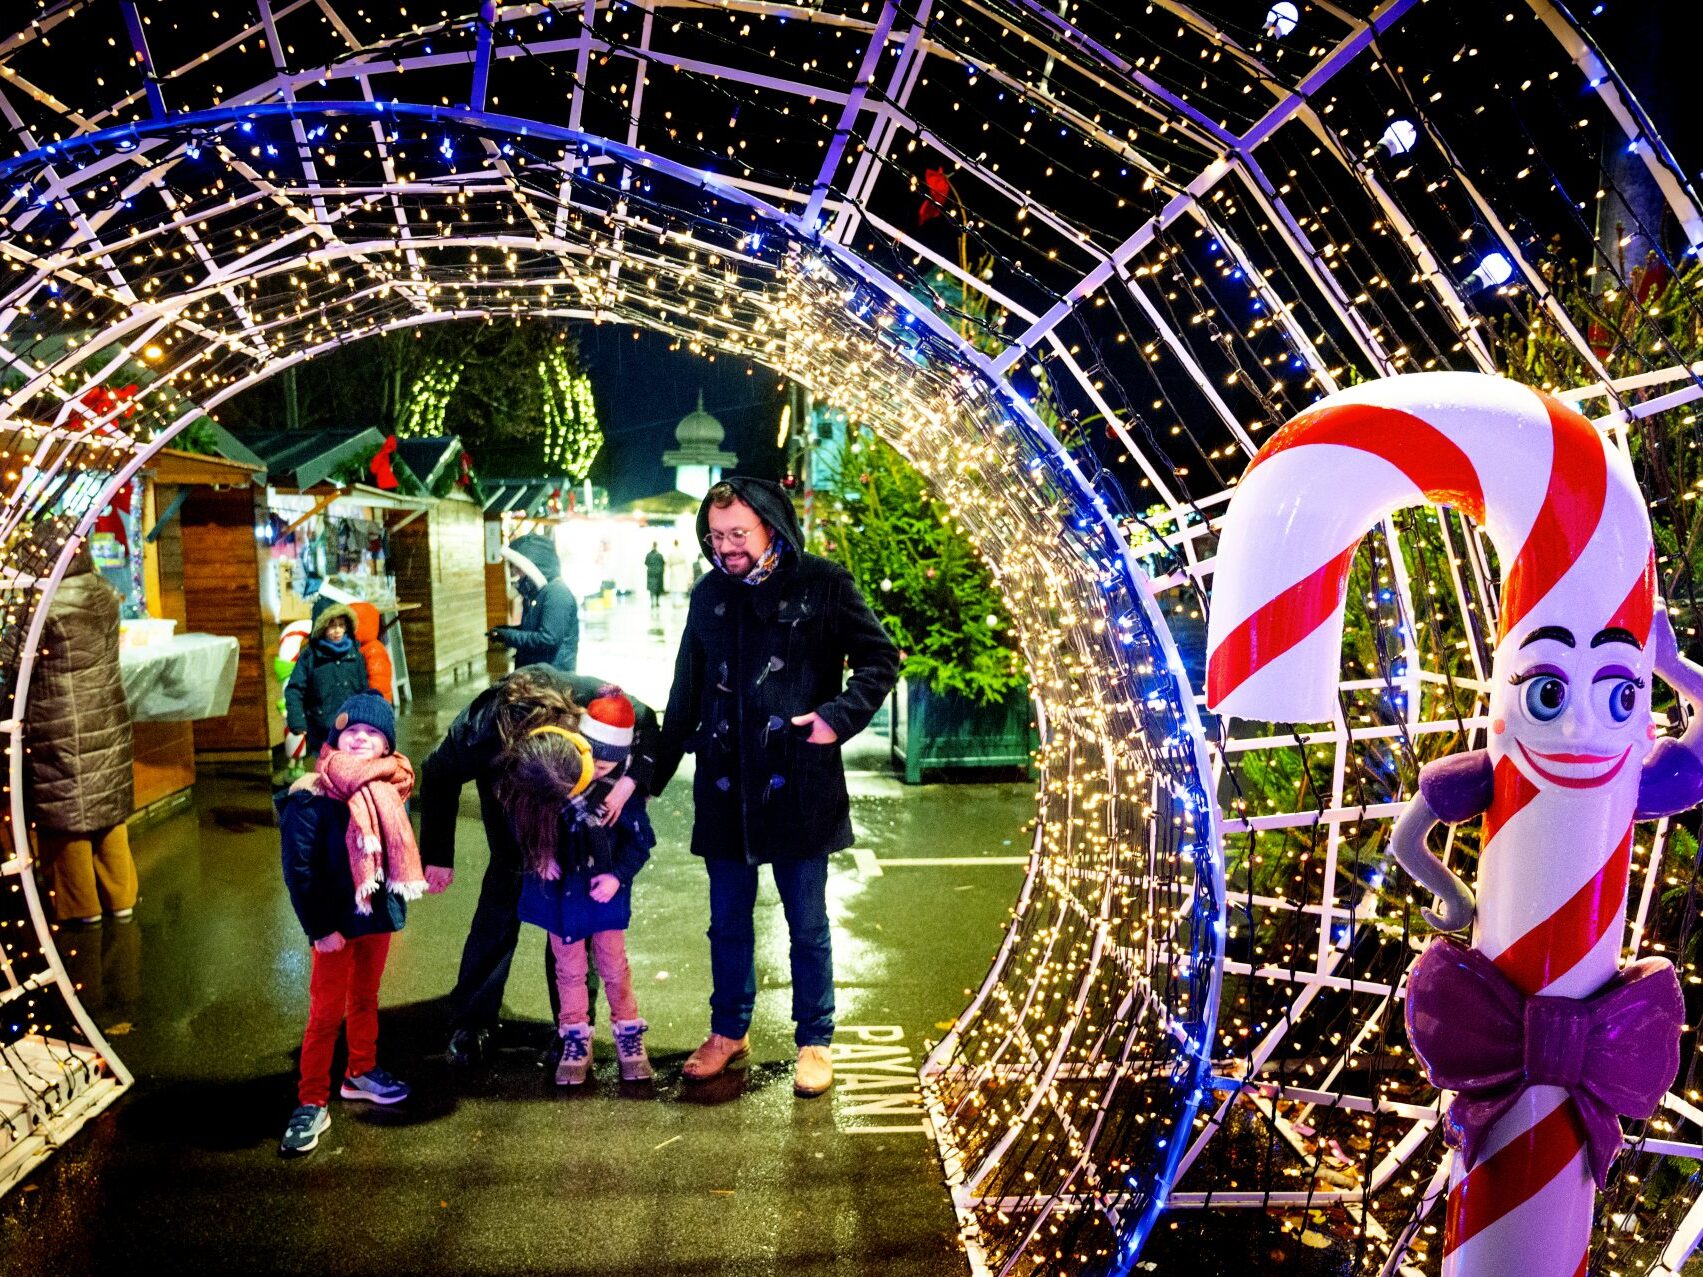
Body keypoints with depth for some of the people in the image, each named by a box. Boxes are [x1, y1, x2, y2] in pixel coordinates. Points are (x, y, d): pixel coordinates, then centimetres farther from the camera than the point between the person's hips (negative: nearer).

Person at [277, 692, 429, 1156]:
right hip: (337, 921, -5)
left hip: (379, 913, 5)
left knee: (366, 999, 21)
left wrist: (396, 899, 4)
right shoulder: (312, 796, -17)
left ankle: (361, 1072, 39)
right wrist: (319, 928, -17)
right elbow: (298, 869, -17)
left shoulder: (389, 789, 0)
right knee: (327, 1012, 3)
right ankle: (312, 1104, 14)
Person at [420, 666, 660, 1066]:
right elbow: (437, 778, -18)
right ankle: (470, 1023, 8)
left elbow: (649, 726, -22)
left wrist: (629, 782, -39)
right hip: (502, 775, -1)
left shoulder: (590, 696, -42)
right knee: (507, 884, -8)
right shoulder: (475, 734, -40)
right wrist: (437, 856, -12)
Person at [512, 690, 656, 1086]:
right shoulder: (548, 773, -16)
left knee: (614, 965, 11)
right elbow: (520, 821, 0)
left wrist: (618, 875, -18)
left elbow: (640, 840, -7)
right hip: (559, 889, 1)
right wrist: (539, 855, -11)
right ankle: (575, 1040, 27)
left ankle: (629, 1033, 28)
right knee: (569, 969, 13)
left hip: (604, 888, -1)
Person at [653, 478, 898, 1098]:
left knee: (807, 925, 9)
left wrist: (839, 715, -15)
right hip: (724, 788, 4)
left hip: (800, 785, -4)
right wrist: (652, 774, 14)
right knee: (728, 921, 16)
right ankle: (728, 1031, 35)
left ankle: (814, 1042, 27)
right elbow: (685, 695, 14)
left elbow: (881, 658, -1)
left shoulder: (821, 583, -7)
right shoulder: (709, 594, 7)